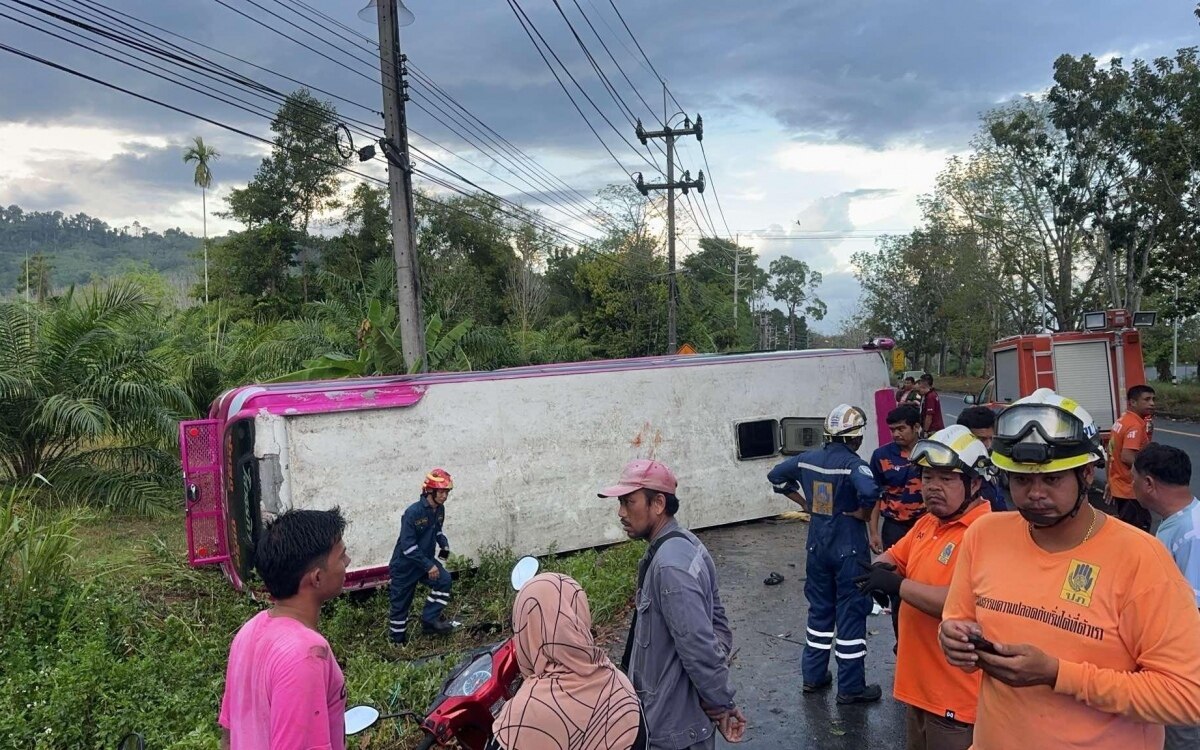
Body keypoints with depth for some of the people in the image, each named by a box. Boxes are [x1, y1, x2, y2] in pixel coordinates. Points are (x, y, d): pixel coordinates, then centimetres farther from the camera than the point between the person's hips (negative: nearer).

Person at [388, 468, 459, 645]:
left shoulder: (439, 509, -4)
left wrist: (444, 544, -2)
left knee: (445, 579, -16)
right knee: (401, 603, 5)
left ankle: (430, 619, -5)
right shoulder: (413, 512, -26)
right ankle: (398, 641, 22)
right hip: (405, 565, -6)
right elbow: (408, 546, -27)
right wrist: (428, 566, -27)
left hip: (426, 559, 6)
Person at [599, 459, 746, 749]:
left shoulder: (669, 565, -27)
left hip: (676, 725, -9)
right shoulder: (685, 544, 4)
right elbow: (717, 618, 10)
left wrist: (722, 705, -15)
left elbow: (699, 646, -27)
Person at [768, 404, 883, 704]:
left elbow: (776, 476, 12)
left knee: (819, 609, 18)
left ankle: (813, 675, 27)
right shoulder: (853, 464, -19)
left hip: (817, 547, 6)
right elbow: (869, 491, -38)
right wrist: (863, 512, -18)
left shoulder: (808, 459, 1)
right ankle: (851, 687, 12)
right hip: (849, 550, -6)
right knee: (851, 614, 4)